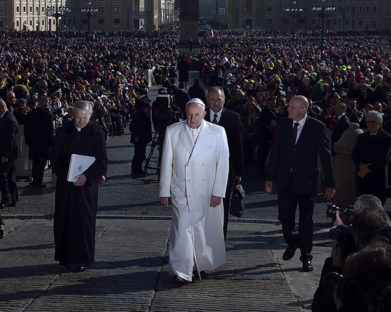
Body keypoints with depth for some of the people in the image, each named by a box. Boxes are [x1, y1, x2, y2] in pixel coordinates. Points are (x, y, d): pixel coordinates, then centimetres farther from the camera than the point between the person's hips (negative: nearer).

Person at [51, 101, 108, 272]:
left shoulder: (96, 133, -3)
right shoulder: (63, 132, 3)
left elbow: (102, 161, -5)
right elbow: (55, 157, 7)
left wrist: (87, 176, -17)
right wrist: (58, 173, -6)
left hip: (87, 184, -2)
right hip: (65, 184, 2)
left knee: (84, 221, 1)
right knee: (63, 221, 6)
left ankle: (81, 260, 8)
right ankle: (65, 256, 18)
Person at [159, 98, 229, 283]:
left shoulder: (217, 132, 0)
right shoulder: (173, 132, 2)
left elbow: (223, 163, 0)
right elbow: (166, 163, 5)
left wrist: (218, 192, -4)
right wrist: (164, 191, 4)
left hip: (207, 194, 1)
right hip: (181, 193, 0)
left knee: (205, 231, 8)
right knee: (182, 230, -8)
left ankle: (203, 265, 28)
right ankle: (183, 272, -3)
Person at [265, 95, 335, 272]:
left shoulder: (317, 127, -7)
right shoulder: (282, 125, 3)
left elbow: (325, 157, -5)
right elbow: (275, 152, 9)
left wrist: (329, 184, -7)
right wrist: (269, 177, 6)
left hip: (306, 182, -3)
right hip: (285, 181, 3)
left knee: (306, 220, 3)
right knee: (284, 217, 4)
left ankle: (306, 257, 14)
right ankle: (292, 243, 33)